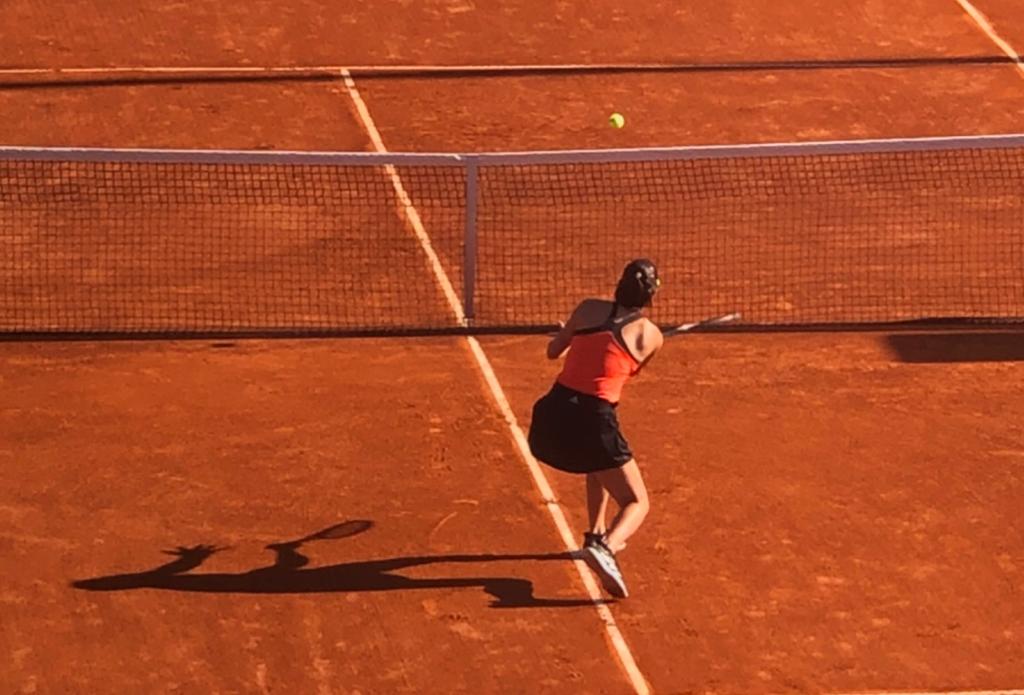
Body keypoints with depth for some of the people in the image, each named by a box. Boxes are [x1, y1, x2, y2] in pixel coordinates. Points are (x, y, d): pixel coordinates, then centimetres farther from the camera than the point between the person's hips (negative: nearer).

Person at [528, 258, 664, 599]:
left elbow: (553, 351, 20)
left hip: (550, 416, 5)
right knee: (636, 504, 5)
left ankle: (597, 534, 37)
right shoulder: (651, 335, 2)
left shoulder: (588, 309, 8)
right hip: (591, 420, -5)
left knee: (600, 460, 37)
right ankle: (605, 548, -25)